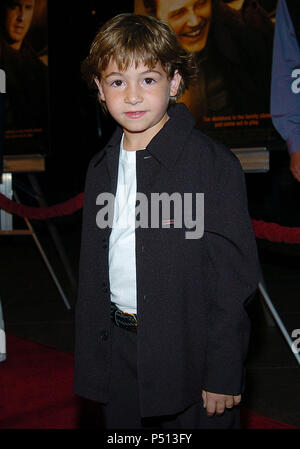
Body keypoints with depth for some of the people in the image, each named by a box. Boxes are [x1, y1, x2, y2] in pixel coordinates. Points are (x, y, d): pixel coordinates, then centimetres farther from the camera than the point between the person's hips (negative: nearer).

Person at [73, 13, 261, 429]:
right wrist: (89, 359, 12)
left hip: (190, 354, -5)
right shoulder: (102, 168, 6)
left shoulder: (214, 163, -14)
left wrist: (223, 375, -15)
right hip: (119, 347, 6)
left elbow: (236, 277, -15)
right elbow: (92, 271, 12)